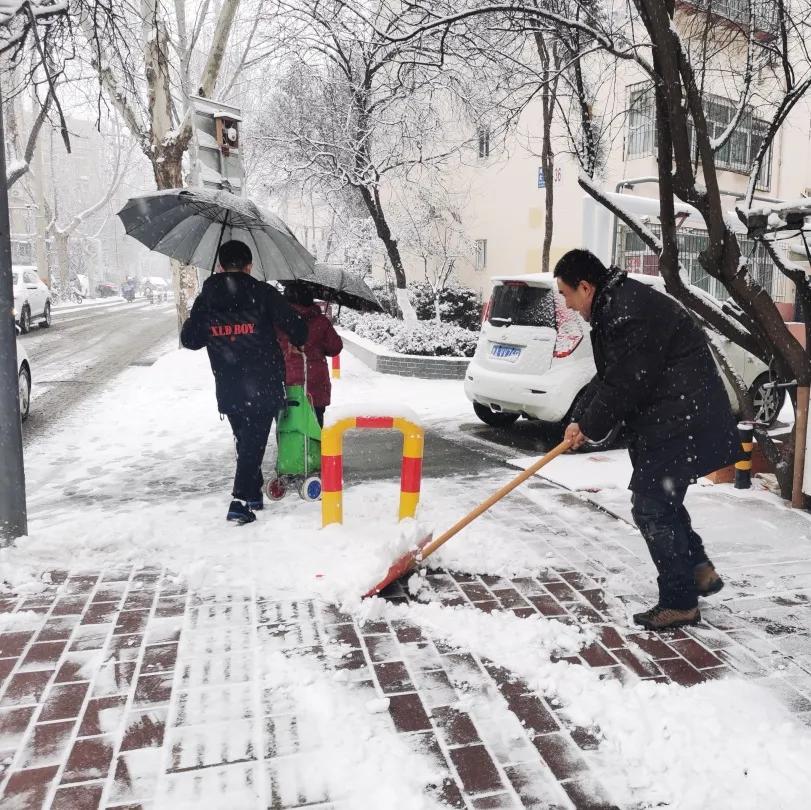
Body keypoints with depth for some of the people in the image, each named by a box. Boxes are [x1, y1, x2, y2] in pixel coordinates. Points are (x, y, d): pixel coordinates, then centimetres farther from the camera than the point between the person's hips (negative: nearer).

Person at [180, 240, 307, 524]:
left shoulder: (205, 298, 4)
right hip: (263, 386, -4)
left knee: (244, 442, 19)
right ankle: (241, 501, -8)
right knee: (254, 442, 0)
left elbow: (189, 339, 8)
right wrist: (300, 342, 14)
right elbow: (295, 328, -7)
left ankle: (253, 494, 30)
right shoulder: (263, 293, -6)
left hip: (228, 390, 4)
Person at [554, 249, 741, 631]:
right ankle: (699, 570, 33)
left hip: (679, 423, -11)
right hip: (669, 418, 11)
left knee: (652, 508, -3)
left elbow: (624, 385, -21)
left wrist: (590, 426, -6)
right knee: (660, 499, 22)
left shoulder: (628, 313, -24)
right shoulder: (614, 304, 11)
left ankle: (679, 603, 10)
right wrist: (581, 419, 6)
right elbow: (607, 377, 15)